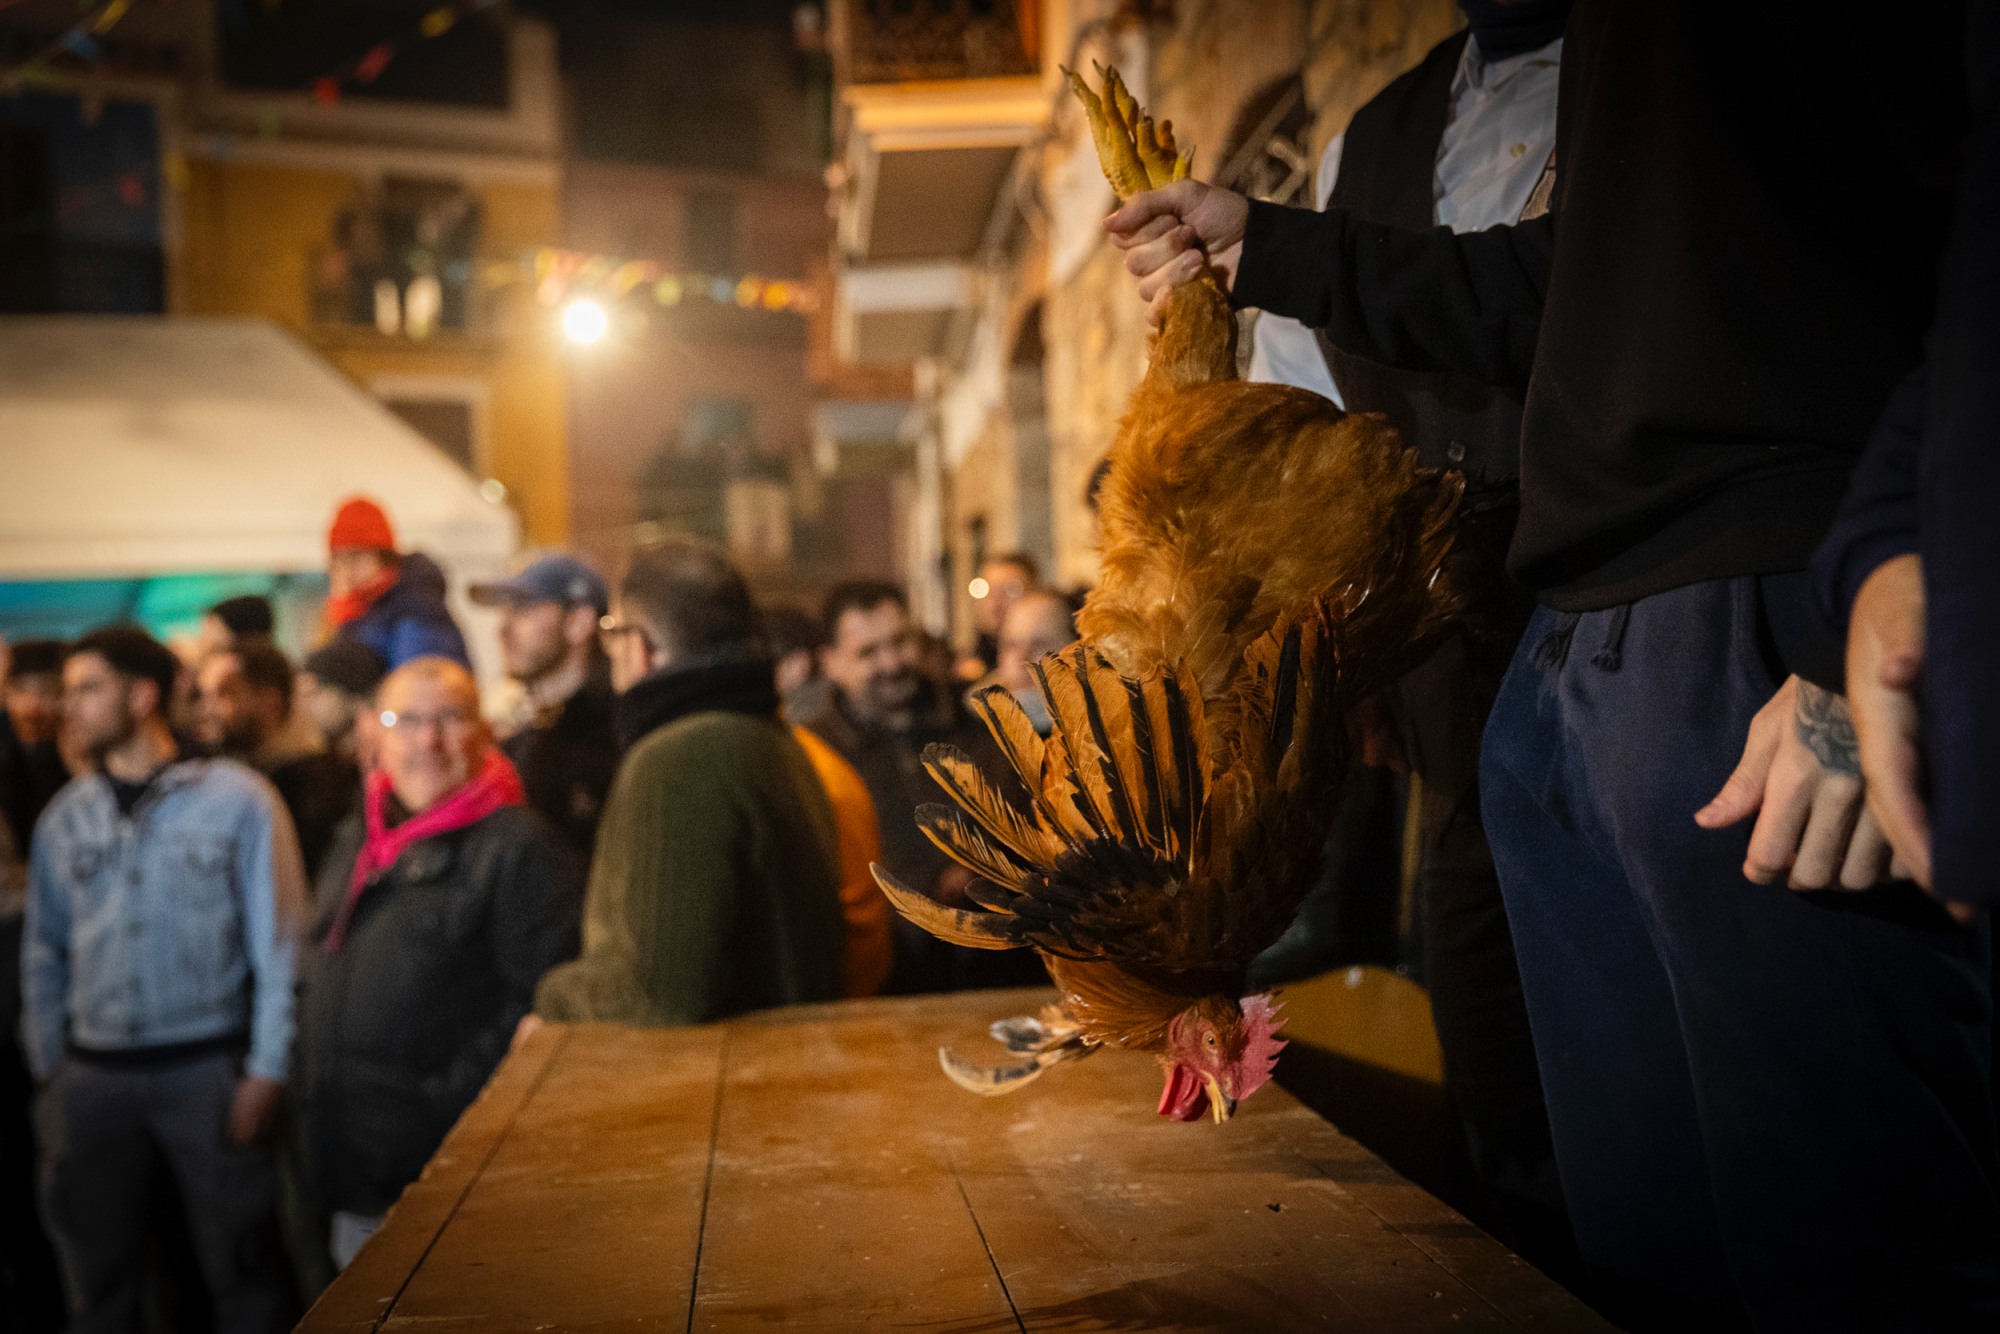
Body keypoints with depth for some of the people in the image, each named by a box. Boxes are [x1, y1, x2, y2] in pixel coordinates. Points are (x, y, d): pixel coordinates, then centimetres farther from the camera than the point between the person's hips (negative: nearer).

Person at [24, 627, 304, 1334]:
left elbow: (280, 942, -6)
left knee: (240, 1263, 4)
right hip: (92, 1076, 4)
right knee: (97, 1267, 15)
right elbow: (44, 950, 13)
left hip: (208, 1069, -4)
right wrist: (49, 1065, 6)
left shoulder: (237, 799, -5)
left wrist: (266, 1070, -9)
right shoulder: (64, 816, 7)